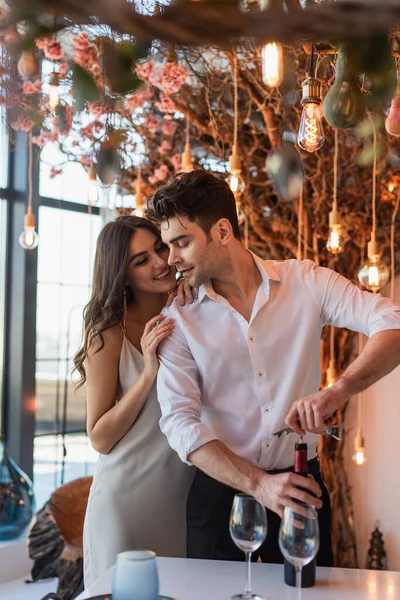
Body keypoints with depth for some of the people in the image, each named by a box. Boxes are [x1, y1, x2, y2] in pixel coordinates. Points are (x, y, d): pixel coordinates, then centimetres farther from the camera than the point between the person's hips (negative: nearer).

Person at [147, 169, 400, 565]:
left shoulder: (304, 282, -5)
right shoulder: (179, 321, -4)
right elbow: (179, 421, -11)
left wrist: (339, 390, -33)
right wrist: (258, 484, -23)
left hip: (300, 486, 0)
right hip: (220, 492, 0)